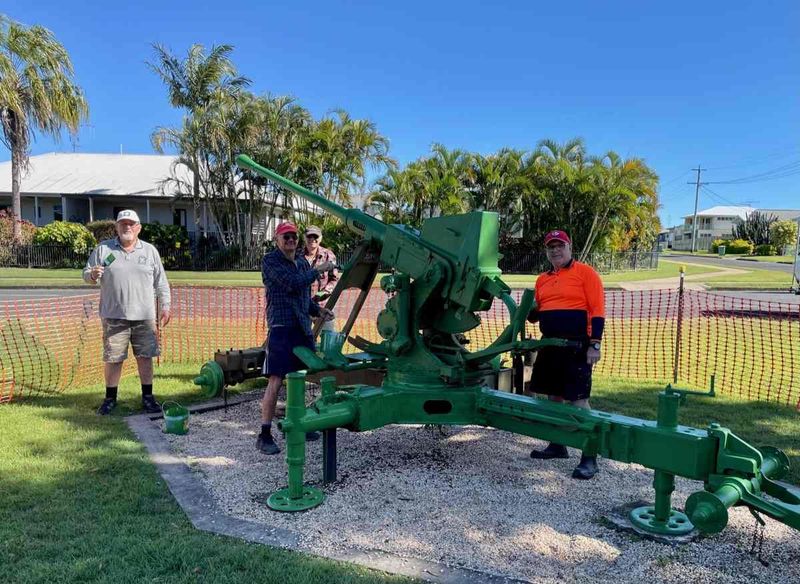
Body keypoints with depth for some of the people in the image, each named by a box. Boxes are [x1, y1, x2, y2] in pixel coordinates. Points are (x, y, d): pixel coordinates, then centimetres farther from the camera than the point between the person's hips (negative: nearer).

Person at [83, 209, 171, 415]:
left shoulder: (150, 251, 8)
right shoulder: (103, 249, 5)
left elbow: (161, 283, 10)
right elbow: (86, 274, 9)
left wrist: (165, 307, 5)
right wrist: (93, 275, -14)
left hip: (144, 316, 1)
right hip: (114, 316, -1)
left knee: (145, 356, 5)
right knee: (112, 358, 5)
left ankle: (147, 397, 16)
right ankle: (110, 398, 19)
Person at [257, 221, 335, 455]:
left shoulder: (302, 261, 16)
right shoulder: (270, 261, -6)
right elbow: (292, 283, -20)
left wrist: (318, 309, 7)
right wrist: (318, 270, -9)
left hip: (303, 328, 7)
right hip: (281, 328, -7)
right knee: (275, 381, -9)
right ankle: (264, 435, -2)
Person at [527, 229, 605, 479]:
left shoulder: (585, 272, -4)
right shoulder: (542, 279, 15)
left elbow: (597, 310, -9)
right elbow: (537, 314, 23)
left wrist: (595, 344, -16)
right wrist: (528, 311, 0)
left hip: (577, 346, -7)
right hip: (549, 345, 7)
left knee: (578, 399, -9)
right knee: (554, 396, 15)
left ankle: (589, 459, -3)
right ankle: (557, 445, 30)